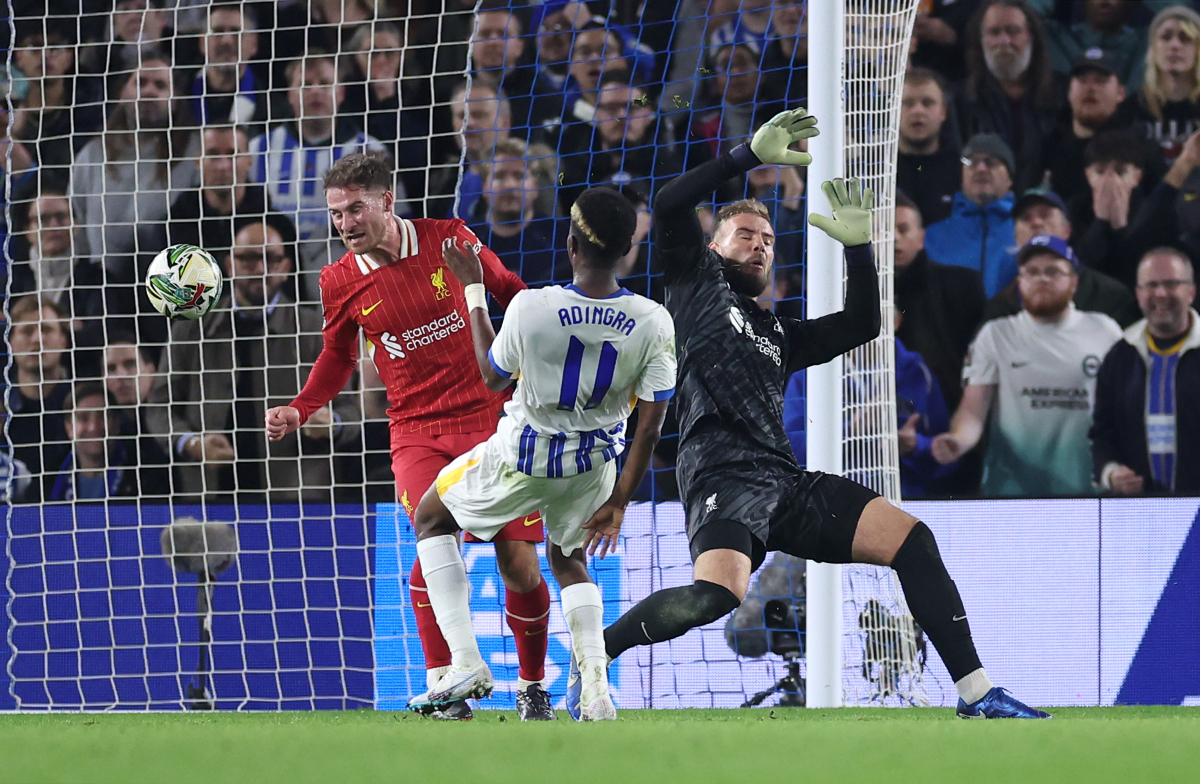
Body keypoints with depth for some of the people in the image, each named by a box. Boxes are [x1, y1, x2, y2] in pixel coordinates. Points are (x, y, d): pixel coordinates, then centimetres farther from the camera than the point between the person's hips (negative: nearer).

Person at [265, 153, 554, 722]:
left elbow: (510, 291, 12)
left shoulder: (449, 239, -4)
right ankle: (442, 685, -14)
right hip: (417, 433, 0)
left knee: (521, 569, -3)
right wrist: (298, 411, 1)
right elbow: (338, 359, 15)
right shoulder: (339, 281, 0)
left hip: (491, 419, 0)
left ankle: (533, 687, 17)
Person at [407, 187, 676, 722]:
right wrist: (618, 504, 0)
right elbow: (650, 426, -12)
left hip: (523, 456, -3)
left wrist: (474, 291, 4)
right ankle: (594, 689, 2)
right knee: (569, 560, 28)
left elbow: (493, 377, -6)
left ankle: (466, 662, 11)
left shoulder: (530, 307, -28)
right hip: (595, 461, 3)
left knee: (432, 518, 23)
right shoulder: (653, 323, -19)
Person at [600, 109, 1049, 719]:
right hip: (724, 479, -7)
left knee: (910, 537, -7)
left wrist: (858, 249, 17)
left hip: (786, 482, 7)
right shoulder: (697, 285, 15)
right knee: (718, 592, -34)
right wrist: (751, 156, -3)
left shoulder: (780, 336, 31)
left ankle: (976, 694, -7)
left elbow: (861, 326, 28)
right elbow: (669, 207, 0)